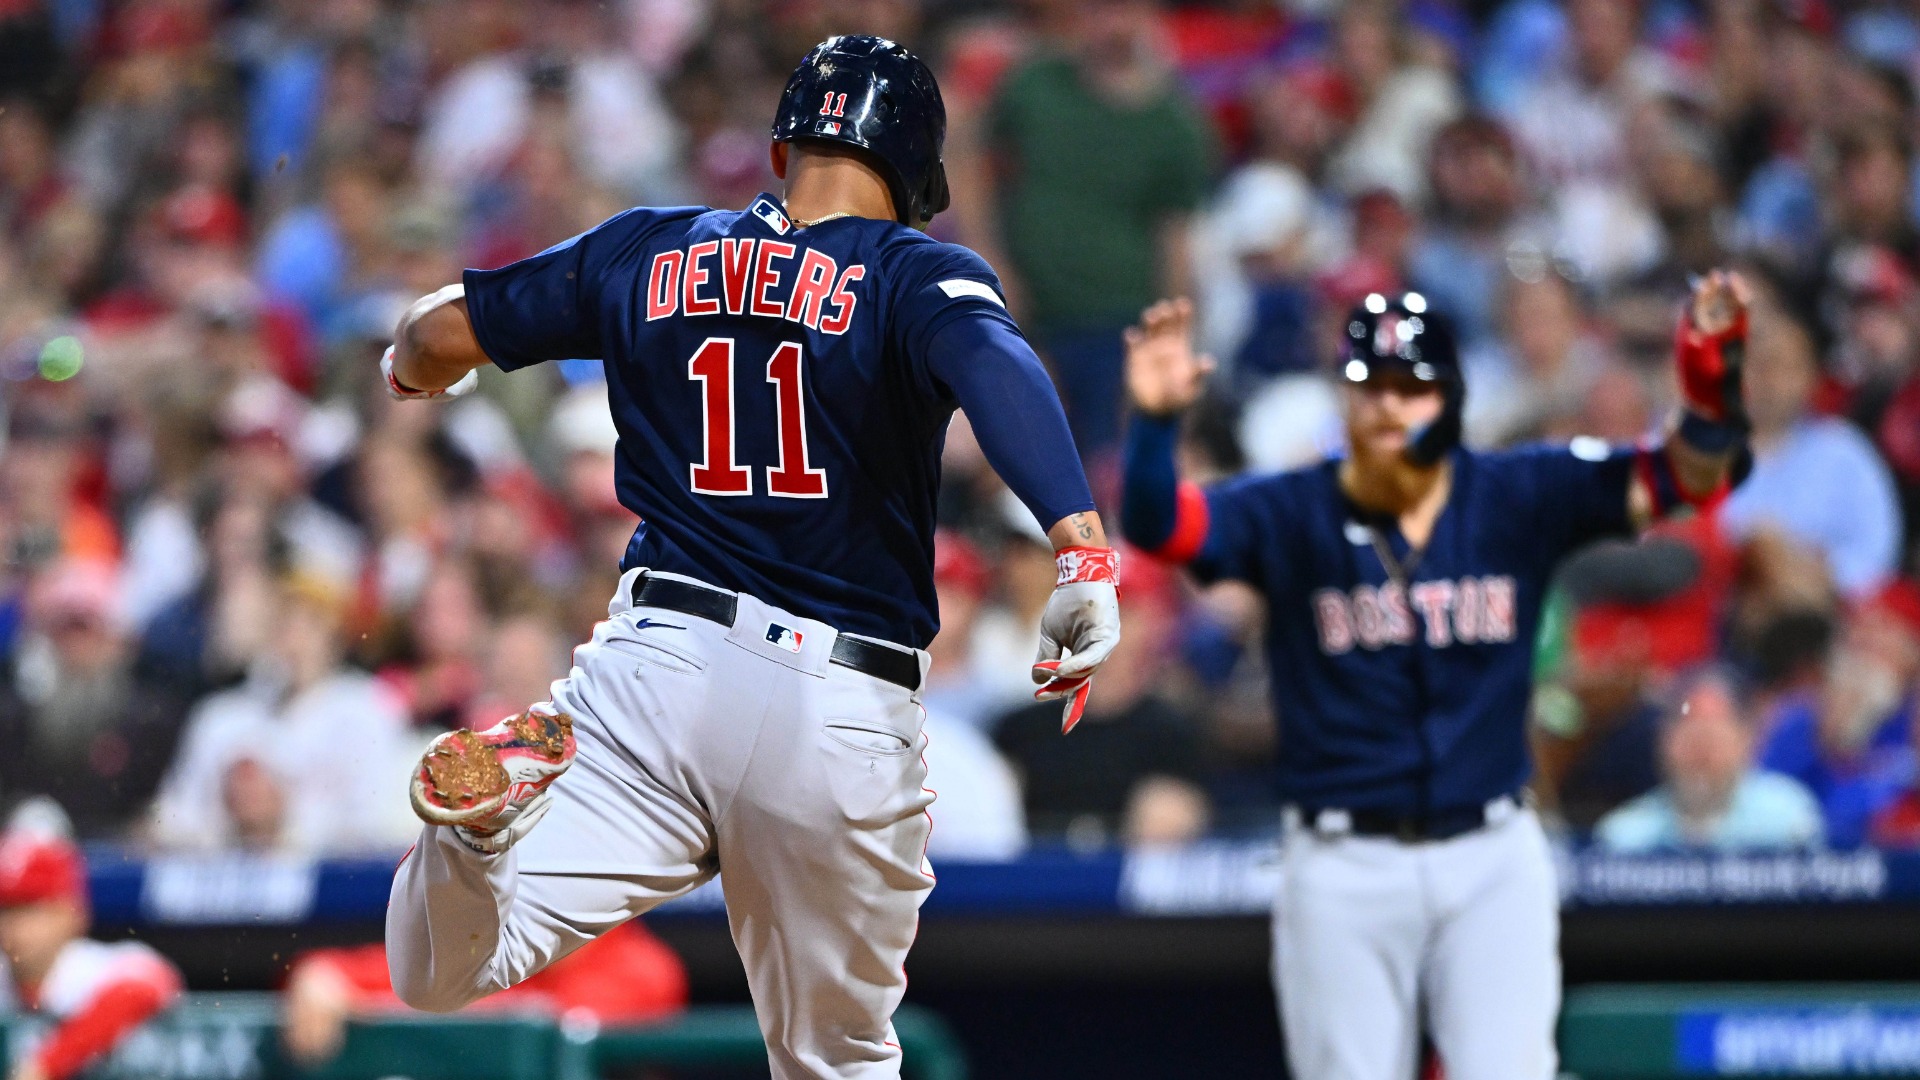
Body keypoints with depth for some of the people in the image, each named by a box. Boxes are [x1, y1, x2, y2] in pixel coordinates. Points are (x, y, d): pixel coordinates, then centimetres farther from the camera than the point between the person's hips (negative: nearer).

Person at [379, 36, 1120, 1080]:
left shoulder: (647, 252, 11)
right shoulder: (918, 275, 0)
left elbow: (437, 339, 18)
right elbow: (994, 363, -23)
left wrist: (413, 366, 43)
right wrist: (1082, 549, -36)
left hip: (657, 655, 1)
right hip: (841, 713, -1)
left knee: (437, 972, -2)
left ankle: (485, 809, -32)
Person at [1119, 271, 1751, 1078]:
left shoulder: (1518, 499, -1)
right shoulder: (1290, 516, -4)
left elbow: (1686, 474, -8)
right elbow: (1156, 525, -19)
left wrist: (1712, 377, -28)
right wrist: (1155, 421, -38)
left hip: (1492, 862, 1)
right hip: (1343, 867, -1)